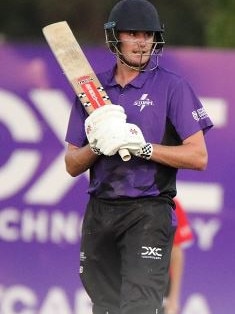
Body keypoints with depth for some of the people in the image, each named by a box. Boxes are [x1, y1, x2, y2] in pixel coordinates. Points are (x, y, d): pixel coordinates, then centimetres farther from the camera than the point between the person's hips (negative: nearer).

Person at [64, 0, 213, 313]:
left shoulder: (172, 87, -2)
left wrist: (142, 147, -19)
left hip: (149, 214, -5)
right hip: (99, 214, 5)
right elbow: (72, 165, 11)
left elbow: (198, 157, -8)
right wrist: (96, 146, -11)